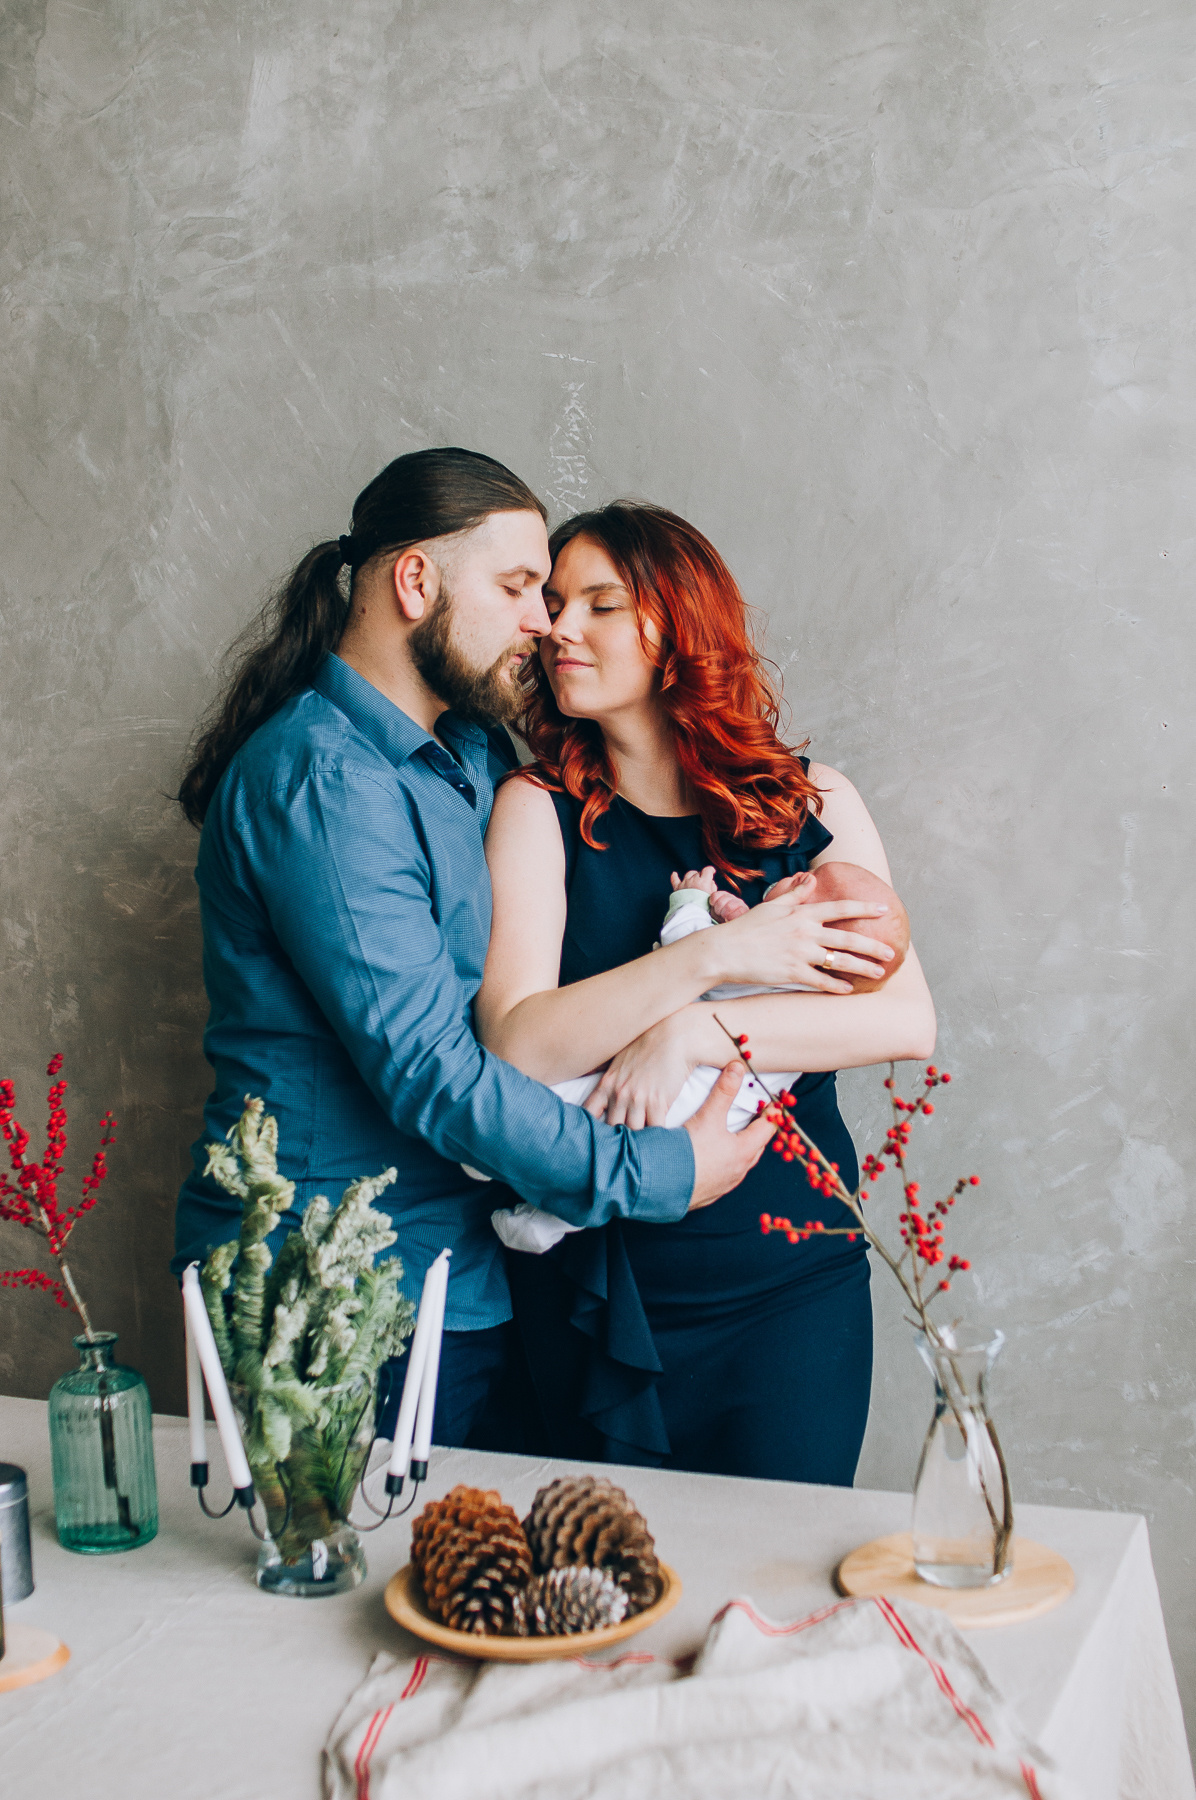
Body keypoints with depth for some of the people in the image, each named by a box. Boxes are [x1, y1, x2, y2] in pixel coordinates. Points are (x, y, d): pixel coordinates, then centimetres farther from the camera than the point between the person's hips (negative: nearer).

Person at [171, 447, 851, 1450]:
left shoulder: (478, 752, 12)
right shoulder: (319, 777, -19)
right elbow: (429, 1068, -24)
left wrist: (706, 949, -8)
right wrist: (658, 1175, -18)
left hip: (460, 1281, 9)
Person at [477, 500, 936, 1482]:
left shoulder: (812, 803, 1)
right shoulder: (538, 809, -2)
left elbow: (909, 1020, -10)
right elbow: (518, 1044, -14)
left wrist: (692, 1032, -19)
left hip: (792, 1279, 1)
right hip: (599, 1281, 0)